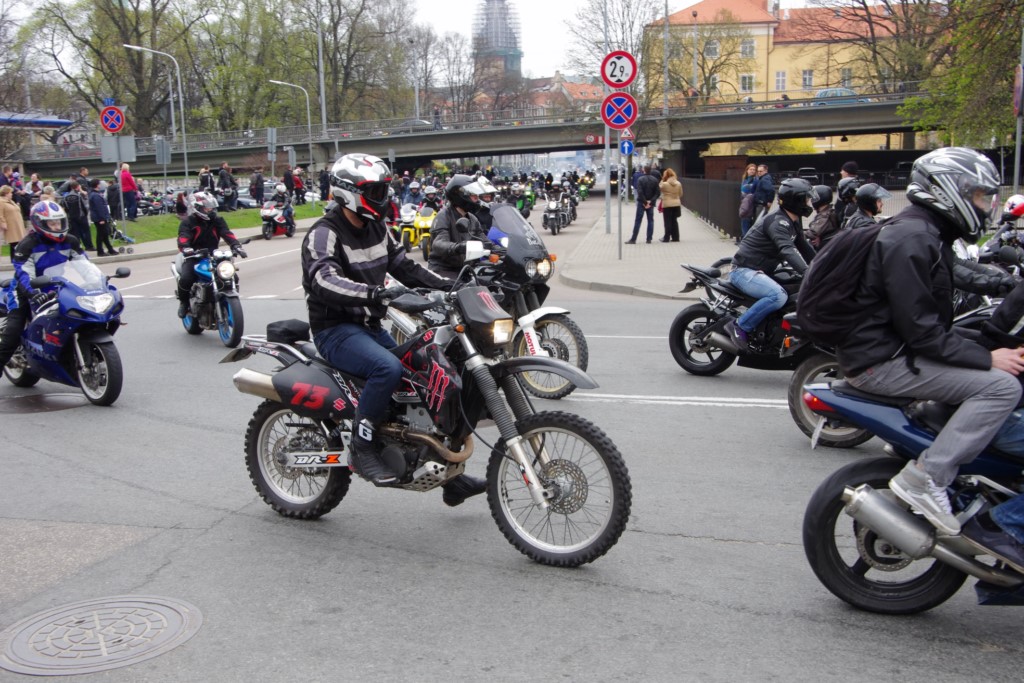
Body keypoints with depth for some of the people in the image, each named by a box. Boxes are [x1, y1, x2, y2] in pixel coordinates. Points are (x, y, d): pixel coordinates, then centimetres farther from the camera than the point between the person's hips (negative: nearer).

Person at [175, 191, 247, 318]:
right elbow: (183, 237, -20)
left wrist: (236, 246, -25)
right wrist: (185, 248, -44)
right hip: (193, 257, -4)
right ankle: (183, 302, 2)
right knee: (186, 279, -29)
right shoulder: (188, 223, -3)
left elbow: (227, 233, -5)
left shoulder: (217, 221, 10)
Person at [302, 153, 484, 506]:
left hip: (371, 327, 9)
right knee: (388, 368, -36)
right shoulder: (324, 234, -14)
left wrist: (449, 286, -2)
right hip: (336, 330, -9)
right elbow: (325, 281, -32)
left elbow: (405, 266, 14)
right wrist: (374, 293, -48)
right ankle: (362, 448, -18)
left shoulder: (377, 229, 12)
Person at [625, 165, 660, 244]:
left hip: (641, 203, -3)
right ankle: (649, 239, 7)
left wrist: (645, 202, -12)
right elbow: (658, 192, -4)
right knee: (650, 220, 9)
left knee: (638, 221, 0)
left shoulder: (640, 179, -10)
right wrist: (651, 201, -8)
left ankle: (633, 239, 0)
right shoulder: (655, 180, 2)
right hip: (651, 203, 3)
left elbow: (639, 192, -18)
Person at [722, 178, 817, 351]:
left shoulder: (793, 223, 12)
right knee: (779, 296, -33)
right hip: (744, 270, -11)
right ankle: (739, 327, -22)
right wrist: (808, 274, -46)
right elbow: (787, 251, -35)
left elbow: (804, 248, 18)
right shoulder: (778, 222, -20)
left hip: (759, 271, 11)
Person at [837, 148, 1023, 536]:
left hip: (895, 350, 11)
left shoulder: (928, 235, 16)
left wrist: (990, 348, 7)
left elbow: (936, 320, 18)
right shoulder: (912, 239, -17)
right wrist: (987, 359, -16)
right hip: (881, 362, -11)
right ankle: (925, 478, -20)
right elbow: (922, 331, -22)